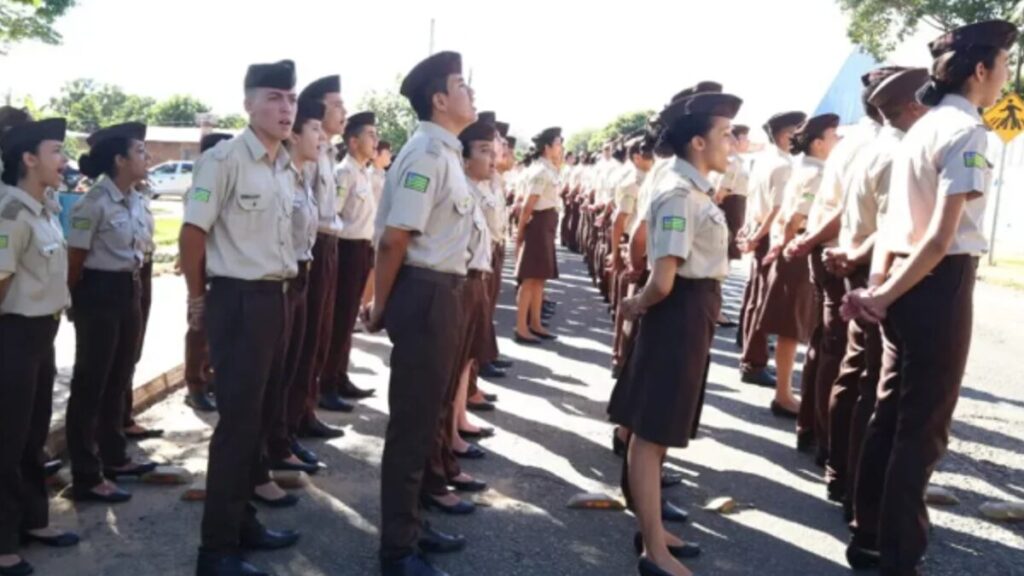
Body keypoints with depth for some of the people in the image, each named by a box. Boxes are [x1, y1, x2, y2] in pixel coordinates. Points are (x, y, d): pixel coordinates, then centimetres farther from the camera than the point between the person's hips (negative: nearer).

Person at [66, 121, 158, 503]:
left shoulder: (136, 201, 8)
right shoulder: (95, 203, -16)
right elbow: (75, 258, -11)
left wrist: (133, 287, 16)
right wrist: (76, 300, -1)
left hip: (129, 291, 8)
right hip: (100, 293, -8)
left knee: (119, 380, 17)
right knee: (91, 383, 1)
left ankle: (114, 457, 31)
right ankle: (86, 476, 9)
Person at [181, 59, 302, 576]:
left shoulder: (284, 166, 12)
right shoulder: (224, 159, -14)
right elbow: (192, 233, -13)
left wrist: (283, 290, 18)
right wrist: (198, 301, -5)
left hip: (276, 298, 8)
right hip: (239, 300, -8)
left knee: (258, 416, 15)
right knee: (238, 419, -4)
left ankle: (242, 522, 30)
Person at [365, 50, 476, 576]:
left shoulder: (444, 152, 14)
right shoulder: (428, 153, -17)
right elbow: (394, 239, -20)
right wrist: (381, 307, -10)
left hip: (441, 294, 10)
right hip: (424, 295, -10)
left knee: (424, 417, 19)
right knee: (411, 421, 0)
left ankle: (410, 524, 35)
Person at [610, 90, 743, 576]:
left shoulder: (695, 191, 12)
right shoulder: (680, 195, -20)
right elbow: (663, 281, -23)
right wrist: (638, 305, -6)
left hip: (695, 312, 10)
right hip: (680, 312, -10)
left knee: (659, 427, 20)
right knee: (653, 430, 0)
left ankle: (653, 529, 36)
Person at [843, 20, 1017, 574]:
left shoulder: (921, 128, 15)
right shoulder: (967, 132, -13)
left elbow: (893, 222, 10)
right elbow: (941, 238, -19)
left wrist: (877, 286, 2)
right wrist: (884, 296, -13)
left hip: (905, 285, 9)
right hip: (940, 285, -9)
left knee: (890, 414, 15)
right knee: (923, 426, 1)